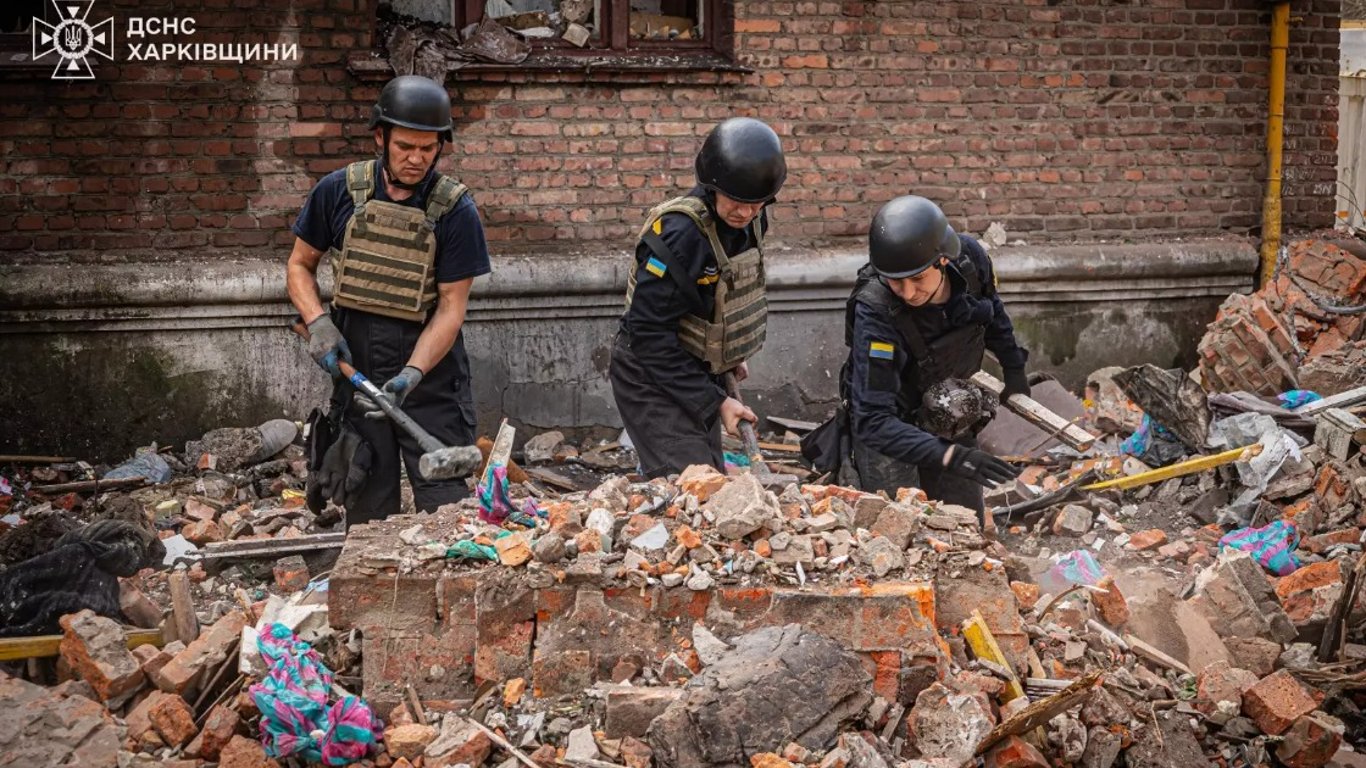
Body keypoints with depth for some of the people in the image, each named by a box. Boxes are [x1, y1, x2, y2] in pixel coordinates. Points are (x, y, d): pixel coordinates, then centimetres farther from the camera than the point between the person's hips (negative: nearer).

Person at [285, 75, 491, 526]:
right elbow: (300, 267, 10)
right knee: (367, 510, 10)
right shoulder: (339, 192, -2)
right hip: (356, 368, 2)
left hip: (432, 376, -2)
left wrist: (411, 375, -24)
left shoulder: (455, 210, -9)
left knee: (446, 510, -4)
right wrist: (318, 323, -9)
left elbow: (451, 306, -10)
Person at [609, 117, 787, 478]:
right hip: (653, 378, -8)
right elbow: (650, 334, -28)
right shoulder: (679, 233, -29)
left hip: (700, 373, 9)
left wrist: (732, 358, 11)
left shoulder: (750, 220, -3)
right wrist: (714, 401, -25)